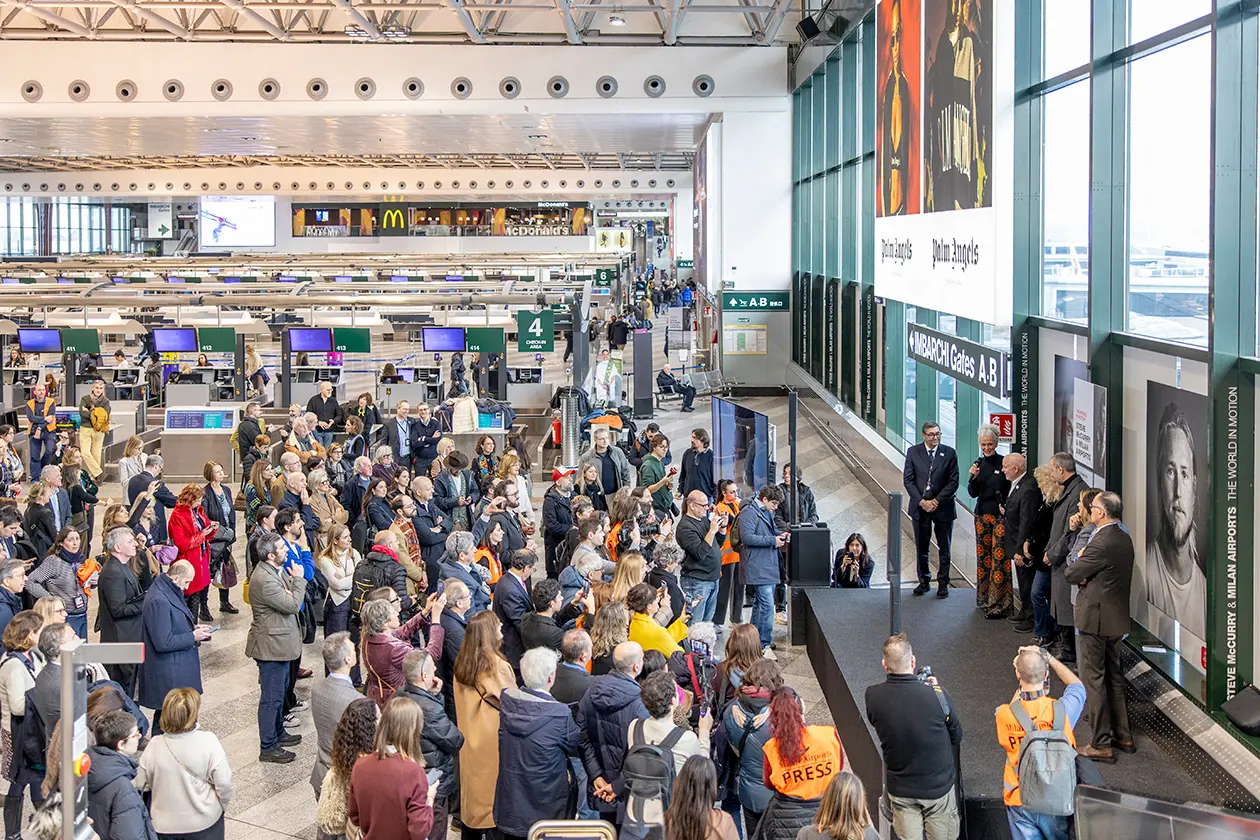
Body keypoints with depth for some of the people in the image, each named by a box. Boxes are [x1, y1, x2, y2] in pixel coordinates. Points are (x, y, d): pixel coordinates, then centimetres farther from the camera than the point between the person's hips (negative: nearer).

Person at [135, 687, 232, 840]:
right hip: (204, 820, -1)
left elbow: (141, 784, -4)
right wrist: (222, 806, 4)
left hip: (165, 824, 1)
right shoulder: (208, 741, -22)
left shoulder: (155, 746, -16)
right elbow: (223, 782, -16)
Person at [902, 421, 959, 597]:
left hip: (943, 507, -1)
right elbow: (908, 480, -2)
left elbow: (953, 482, -4)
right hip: (920, 507, 1)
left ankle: (943, 583, 14)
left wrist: (937, 501, -12)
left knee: (944, 548, 5)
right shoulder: (913, 452, 1)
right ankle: (924, 581, 19)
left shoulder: (949, 453, -2)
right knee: (921, 548, 8)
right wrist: (922, 501, -11)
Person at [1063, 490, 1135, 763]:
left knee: (1093, 679, 0)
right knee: (1114, 676, 19)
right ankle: (1123, 735, 27)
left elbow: (1070, 574, -16)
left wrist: (1079, 560, 3)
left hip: (1096, 618, -9)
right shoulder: (1124, 538, 6)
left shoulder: (1101, 543, -24)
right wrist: (1086, 574, -5)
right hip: (1117, 619, 9)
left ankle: (1102, 744, 4)